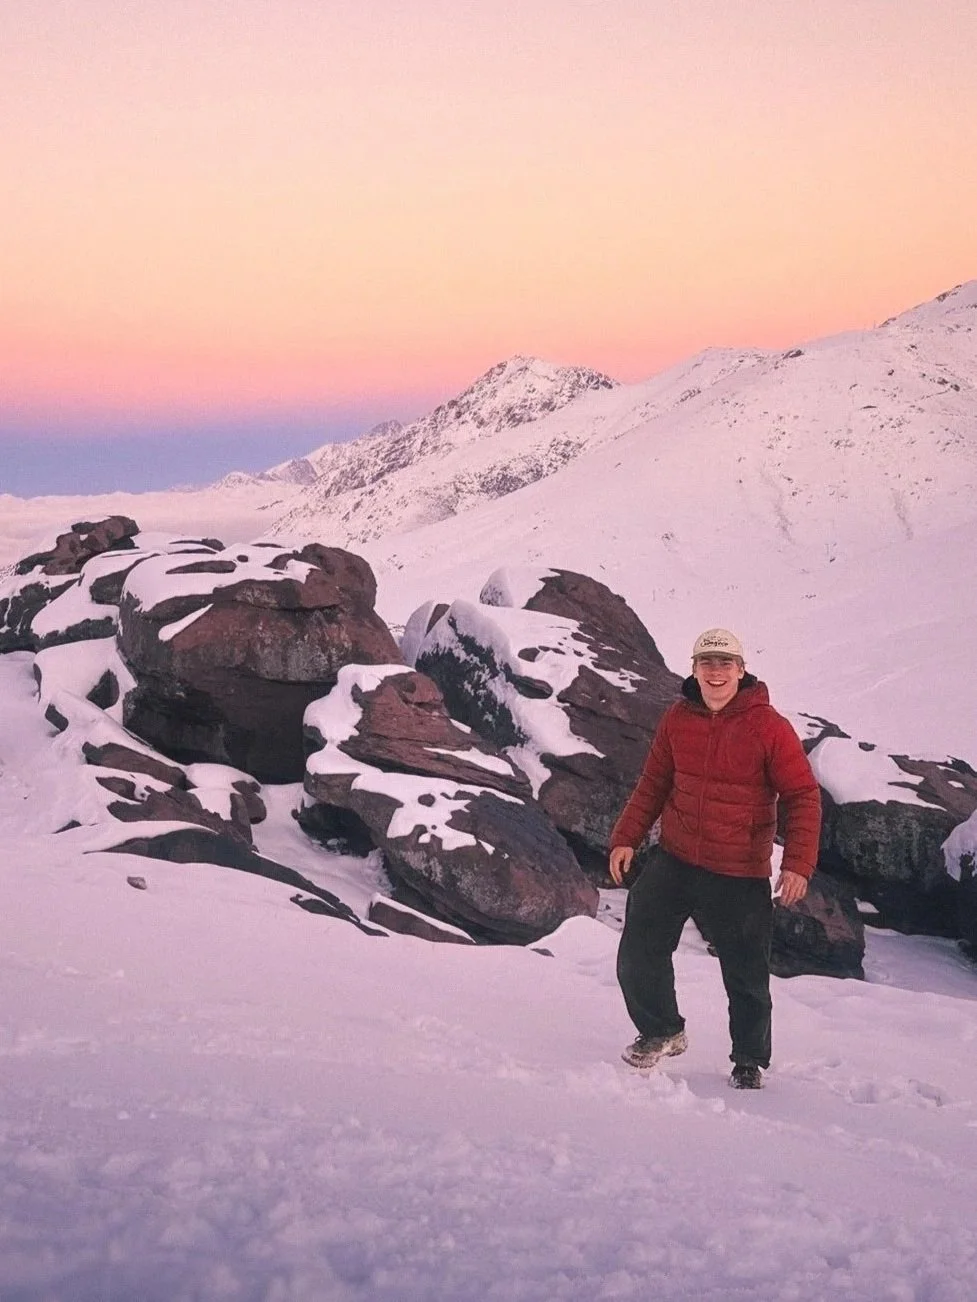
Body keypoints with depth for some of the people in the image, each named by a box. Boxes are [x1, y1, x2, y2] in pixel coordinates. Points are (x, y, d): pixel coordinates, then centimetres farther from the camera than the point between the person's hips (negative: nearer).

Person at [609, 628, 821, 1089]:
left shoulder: (769, 726, -12)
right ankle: (660, 1030, 28)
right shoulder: (677, 719, 1)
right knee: (638, 953, 3)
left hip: (741, 876, -3)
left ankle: (750, 1060, 29)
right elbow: (652, 784, 11)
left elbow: (802, 796, -9)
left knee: (746, 973, 7)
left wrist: (798, 862, -17)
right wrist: (626, 838, 4)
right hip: (674, 861, 4)